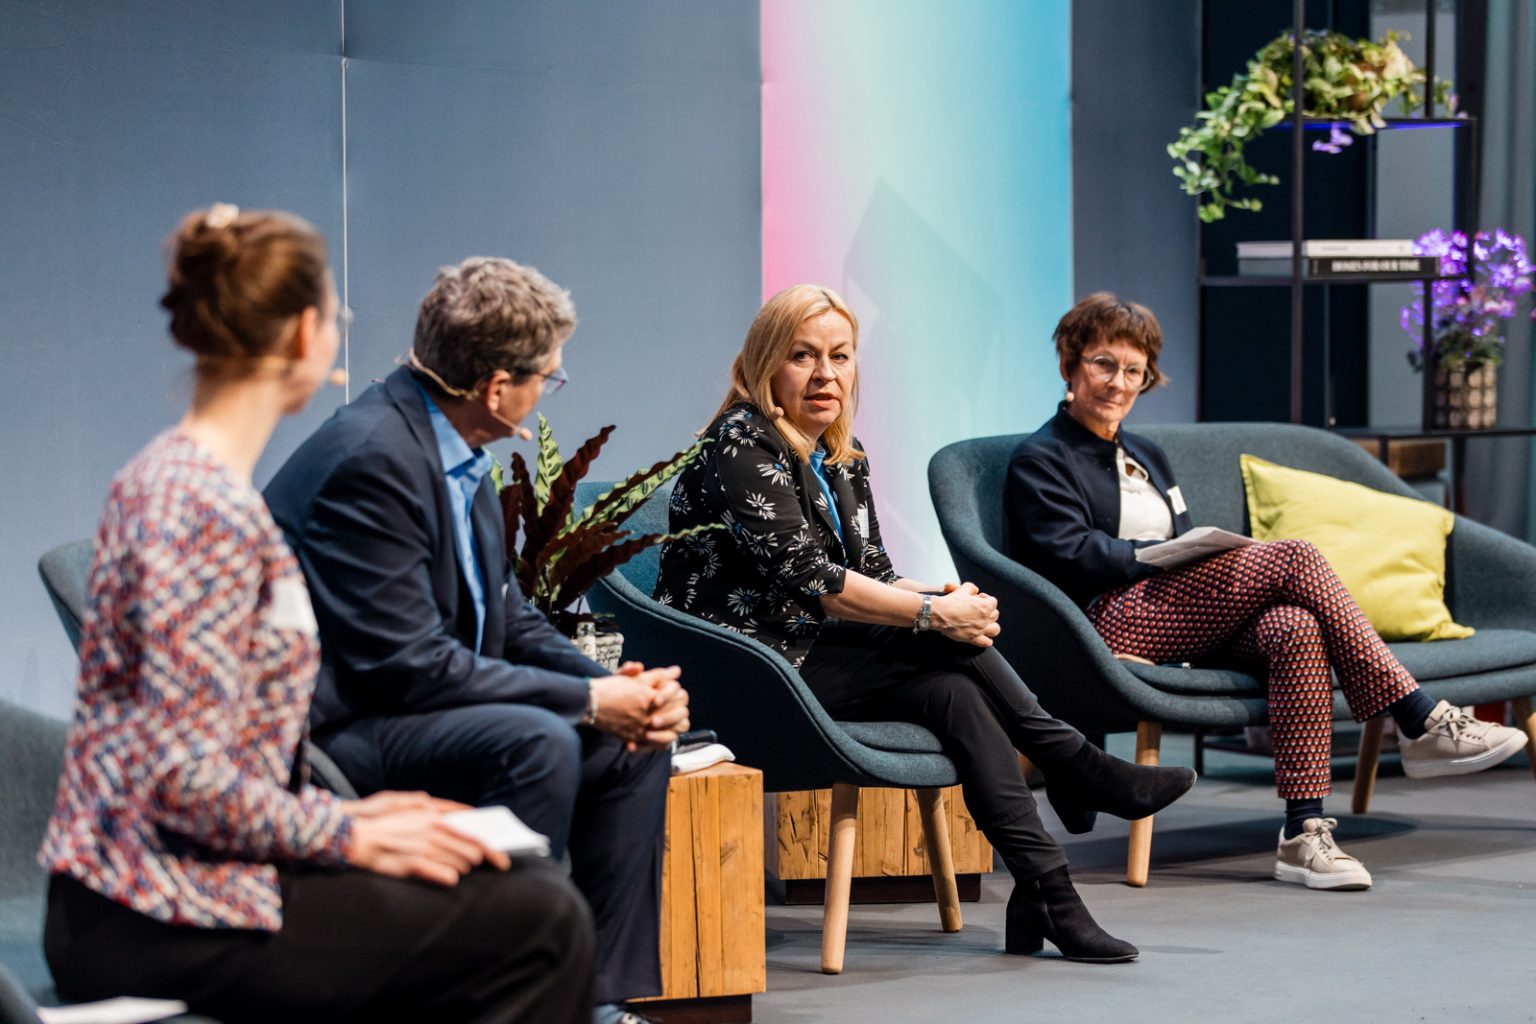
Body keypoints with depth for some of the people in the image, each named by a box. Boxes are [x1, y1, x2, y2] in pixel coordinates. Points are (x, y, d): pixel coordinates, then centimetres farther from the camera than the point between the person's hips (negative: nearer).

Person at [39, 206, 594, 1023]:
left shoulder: (165, 477, 13)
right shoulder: (207, 511, -18)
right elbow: (186, 778, -23)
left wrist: (343, 816, 12)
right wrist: (352, 835, -12)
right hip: (170, 924, -10)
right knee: (540, 922, -7)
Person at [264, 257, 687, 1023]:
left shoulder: (453, 451, 8)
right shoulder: (372, 457, -22)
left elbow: (510, 621, 12)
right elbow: (411, 664, -25)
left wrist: (617, 687, -6)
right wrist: (588, 699, -19)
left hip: (401, 709, 10)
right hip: (330, 729, -10)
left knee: (631, 742, 5)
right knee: (537, 743, -30)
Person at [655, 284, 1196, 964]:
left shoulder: (843, 458, 14)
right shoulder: (742, 443, -13)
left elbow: (871, 576, 12)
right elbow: (805, 577, -22)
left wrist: (948, 595, -11)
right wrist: (934, 612, -21)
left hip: (807, 654, 8)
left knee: (951, 691, -20)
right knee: (949, 647, -21)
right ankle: (1085, 773, -11)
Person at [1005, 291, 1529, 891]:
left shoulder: (1146, 457, 30)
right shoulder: (1040, 461, 6)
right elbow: (1072, 555, -9)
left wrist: (1201, 550, -3)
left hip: (1177, 619, 7)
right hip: (1112, 625, -7)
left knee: (1295, 628, -28)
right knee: (1293, 559, -22)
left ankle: (1304, 833, -37)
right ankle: (1422, 726, -23)